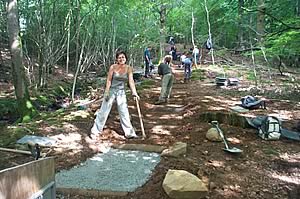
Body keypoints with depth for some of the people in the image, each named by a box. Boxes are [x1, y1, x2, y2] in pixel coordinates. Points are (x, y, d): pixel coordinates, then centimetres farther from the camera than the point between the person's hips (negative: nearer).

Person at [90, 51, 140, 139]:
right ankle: (95, 131, 13)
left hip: (121, 92, 2)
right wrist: (106, 93, -12)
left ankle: (129, 133, 14)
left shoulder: (129, 68, -3)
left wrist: (134, 93, -19)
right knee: (104, 111, 2)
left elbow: (131, 81, -10)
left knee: (124, 112, 6)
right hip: (111, 90, -2)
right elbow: (109, 80, -8)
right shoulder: (113, 67, -9)